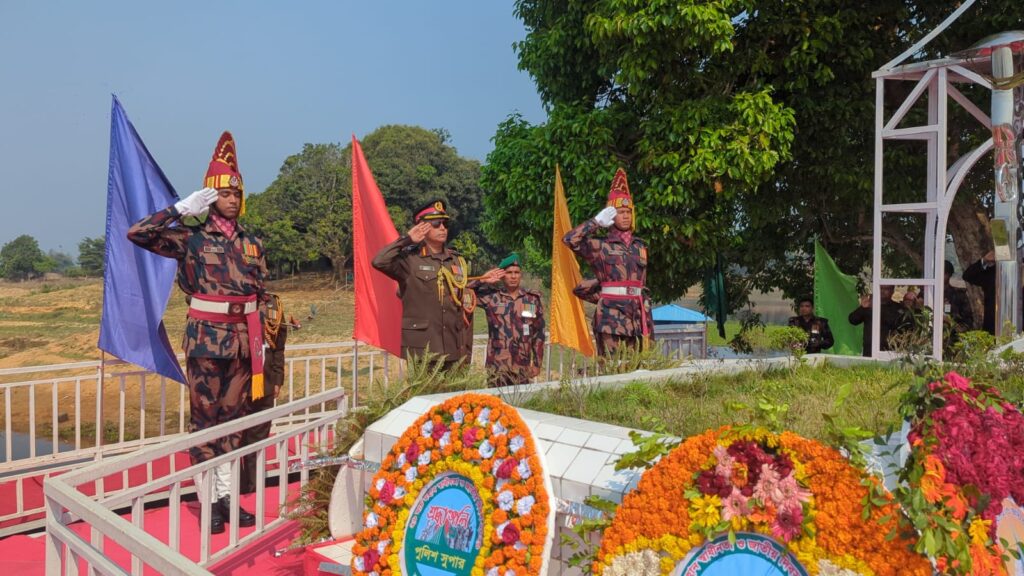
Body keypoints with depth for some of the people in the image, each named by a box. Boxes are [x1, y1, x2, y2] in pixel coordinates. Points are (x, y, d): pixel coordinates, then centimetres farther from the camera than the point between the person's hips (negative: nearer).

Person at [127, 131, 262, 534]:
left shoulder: (251, 243, 9)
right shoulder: (191, 237, -3)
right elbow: (137, 233, -15)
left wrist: (260, 342, 8)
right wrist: (183, 208, -13)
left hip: (242, 339, 5)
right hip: (206, 337, -5)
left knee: (233, 416, 10)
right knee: (204, 418, 2)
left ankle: (227, 496, 21)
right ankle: (208, 501, 11)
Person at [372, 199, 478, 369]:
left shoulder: (457, 261, 11)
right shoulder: (410, 260, -4)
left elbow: (466, 310, 12)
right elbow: (379, 261, -24)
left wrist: (467, 353, 9)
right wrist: (407, 239, -11)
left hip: (454, 351, 5)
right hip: (421, 351, -4)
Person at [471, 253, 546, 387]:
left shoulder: (532, 299, 5)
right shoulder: (492, 297, 2)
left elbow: (538, 334, 8)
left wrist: (537, 363, 6)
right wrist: (483, 280, -7)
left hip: (522, 364, 1)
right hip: (497, 364, -1)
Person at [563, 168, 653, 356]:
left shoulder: (639, 246, 16)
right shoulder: (601, 246, 1)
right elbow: (569, 240, -16)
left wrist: (648, 320, 17)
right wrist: (596, 222, -8)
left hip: (636, 313, 5)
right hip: (611, 311, -5)